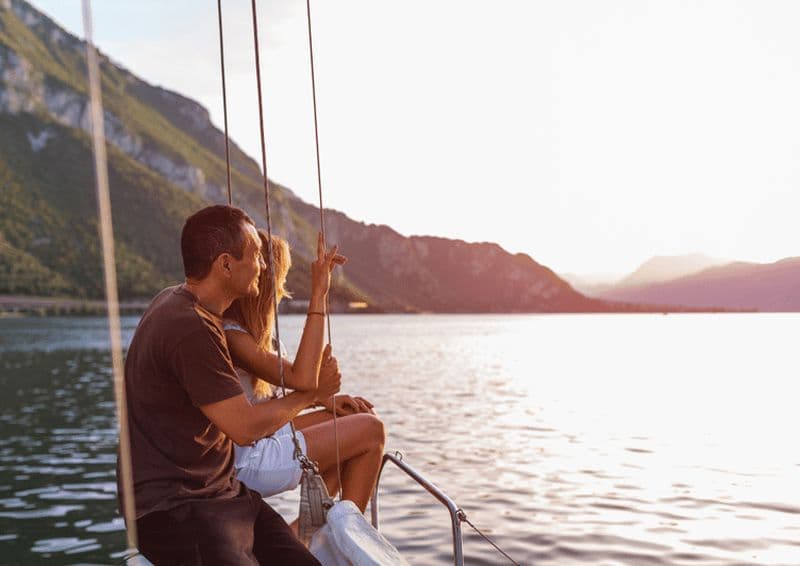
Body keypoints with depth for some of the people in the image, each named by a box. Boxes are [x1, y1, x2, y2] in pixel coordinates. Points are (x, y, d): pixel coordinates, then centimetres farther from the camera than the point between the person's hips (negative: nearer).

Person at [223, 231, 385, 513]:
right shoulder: (231, 336, -25)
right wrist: (318, 295, -34)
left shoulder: (242, 329, 7)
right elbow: (302, 379, -35)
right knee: (370, 430, -8)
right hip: (250, 462, -10)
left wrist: (325, 399, 0)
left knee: (356, 417, 15)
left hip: (263, 437, 10)